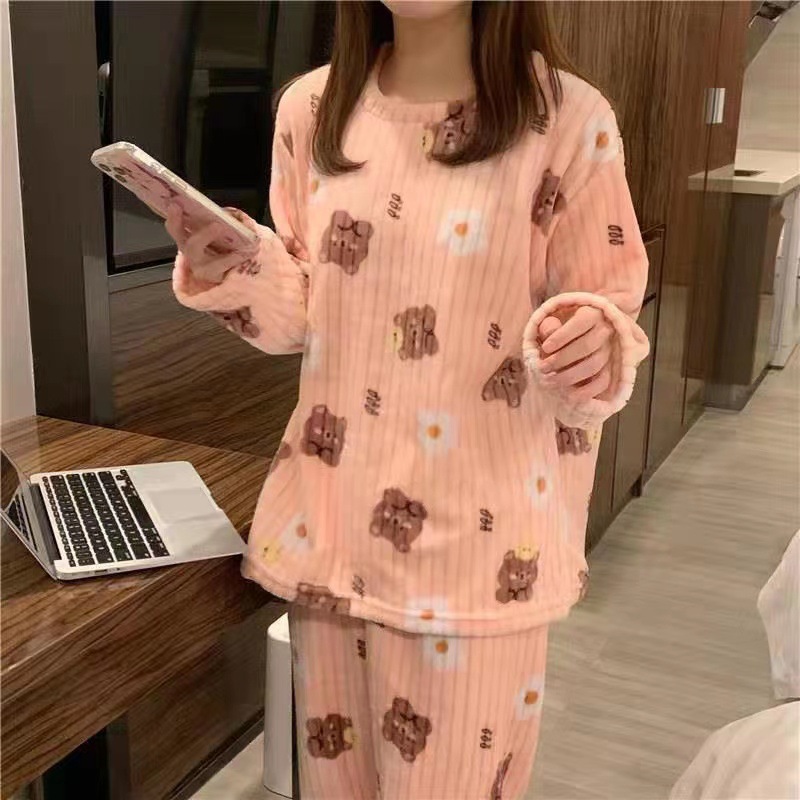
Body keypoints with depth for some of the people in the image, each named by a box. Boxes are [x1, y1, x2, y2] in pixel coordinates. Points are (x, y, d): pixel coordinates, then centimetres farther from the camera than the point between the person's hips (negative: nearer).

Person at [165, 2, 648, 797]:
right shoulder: (312, 108, 3)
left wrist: (593, 348, -25)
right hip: (334, 515, 4)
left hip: (479, 531, -3)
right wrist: (230, 273, -11)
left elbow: (608, 312, -3)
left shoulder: (568, 117, -9)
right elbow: (305, 316, 8)